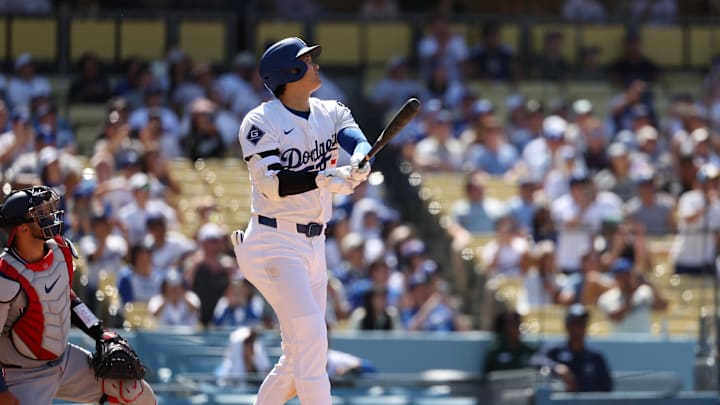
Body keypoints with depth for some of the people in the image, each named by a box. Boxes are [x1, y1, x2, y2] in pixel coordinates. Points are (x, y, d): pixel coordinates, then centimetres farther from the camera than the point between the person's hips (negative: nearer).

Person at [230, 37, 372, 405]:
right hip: (275, 244, -7)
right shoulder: (261, 122, -10)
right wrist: (321, 179, -37)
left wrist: (359, 161, -35)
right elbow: (271, 184, -22)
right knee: (311, 338, -19)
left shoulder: (330, 113, 8)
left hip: (313, 246, 7)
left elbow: (358, 140, -11)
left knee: (299, 357, 10)